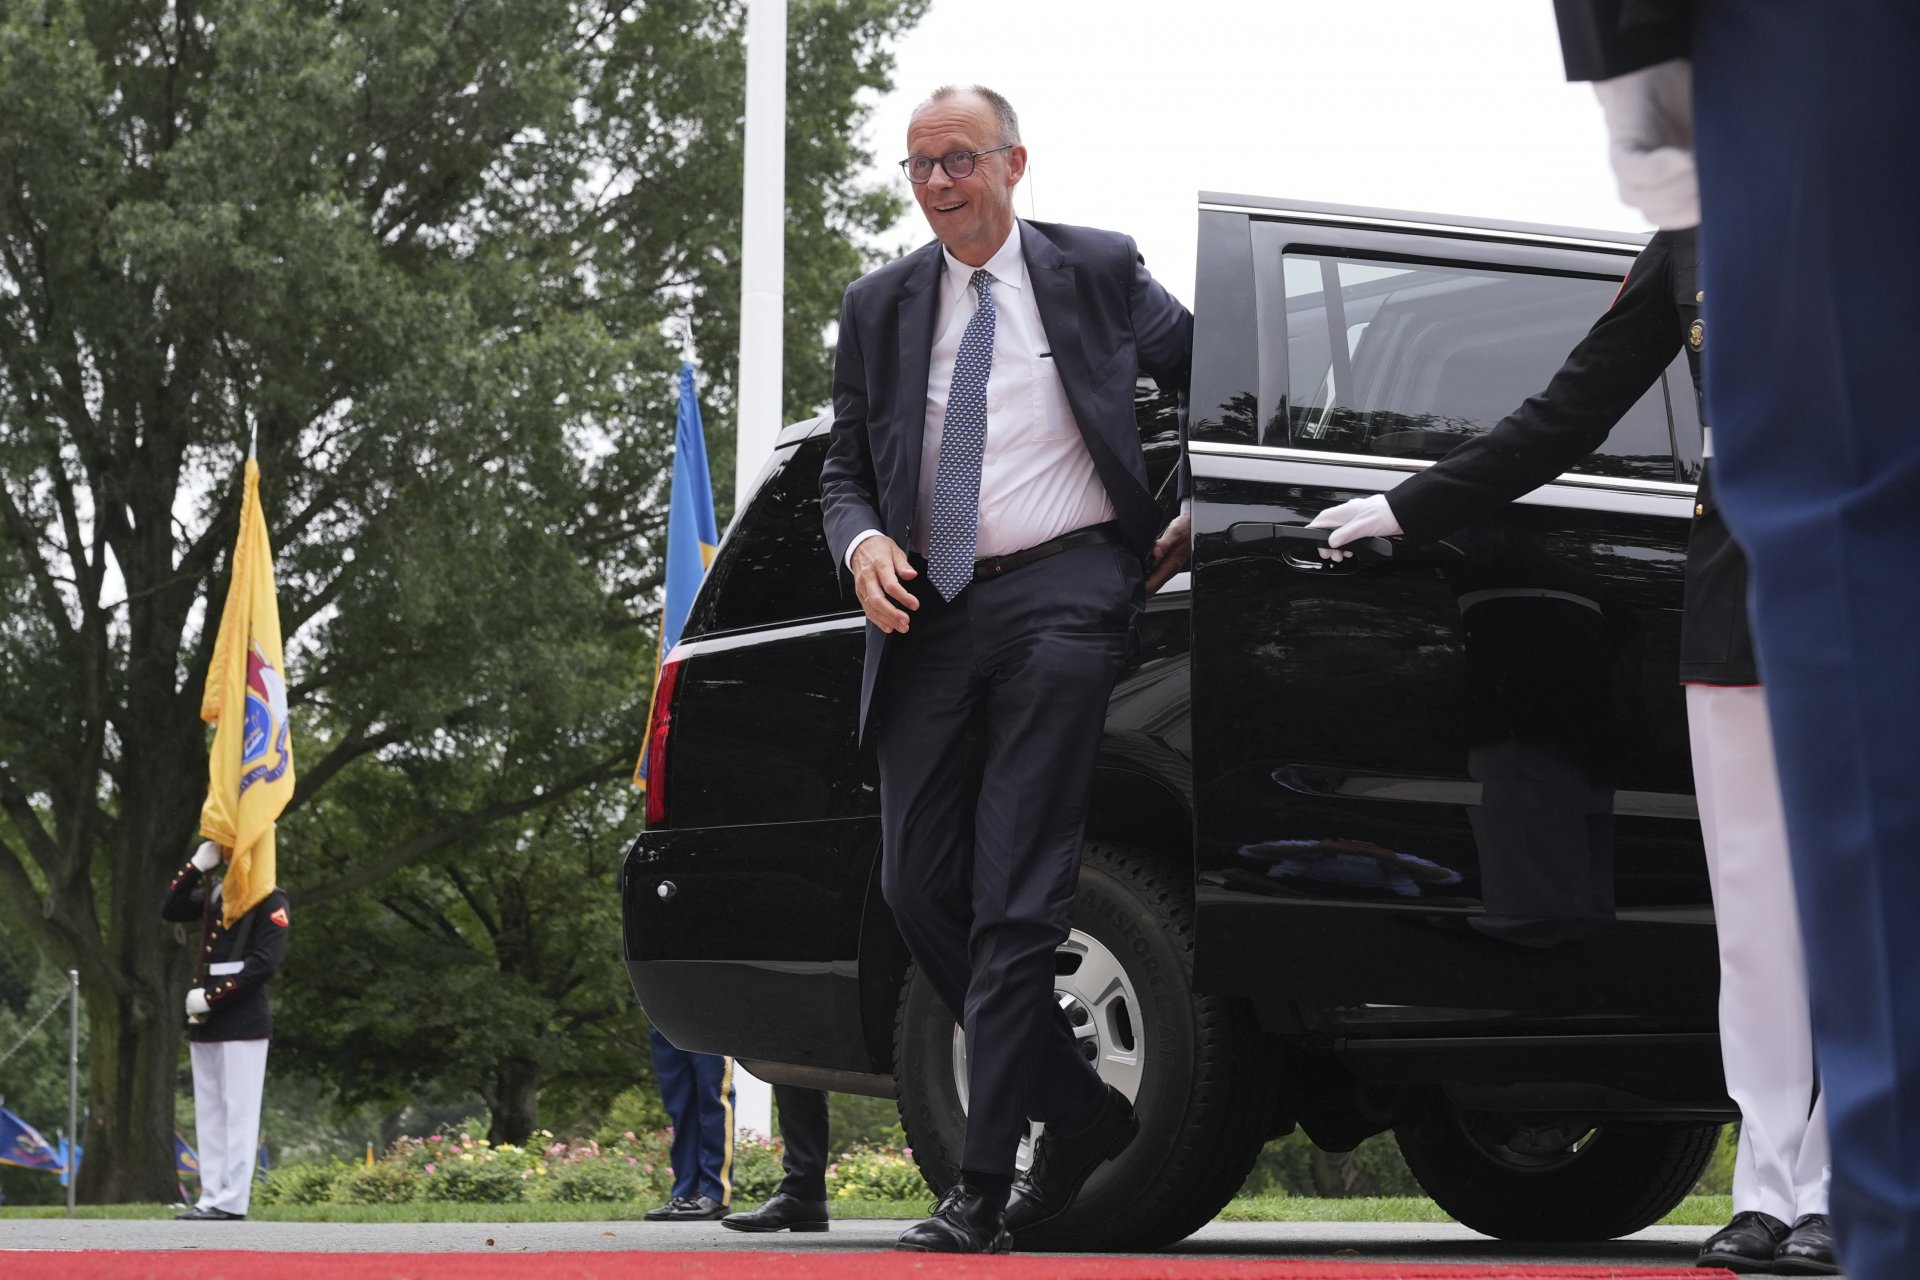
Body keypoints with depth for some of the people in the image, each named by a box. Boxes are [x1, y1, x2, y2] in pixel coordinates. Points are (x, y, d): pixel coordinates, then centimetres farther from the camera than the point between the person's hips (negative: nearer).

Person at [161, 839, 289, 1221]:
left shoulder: (270, 899, -7)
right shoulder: (216, 892, 16)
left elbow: (265, 963, -14)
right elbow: (170, 911, 10)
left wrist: (212, 999, -16)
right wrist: (197, 867, 1)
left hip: (242, 1023, -8)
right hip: (205, 1022, 8)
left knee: (238, 1112, -6)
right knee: (209, 1114, 9)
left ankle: (232, 1201, -7)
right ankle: (211, 1197, 12)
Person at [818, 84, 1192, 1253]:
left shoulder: (1098, 272, 6)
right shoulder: (880, 306, 15)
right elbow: (846, 469, 15)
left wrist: (1202, 520, 10)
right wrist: (862, 540, -6)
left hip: (1062, 596, -5)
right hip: (931, 613, 5)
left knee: (1017, 898, -9)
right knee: (920, 885, 2)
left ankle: (983, 1187, -9)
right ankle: (1081, 1113, 18)